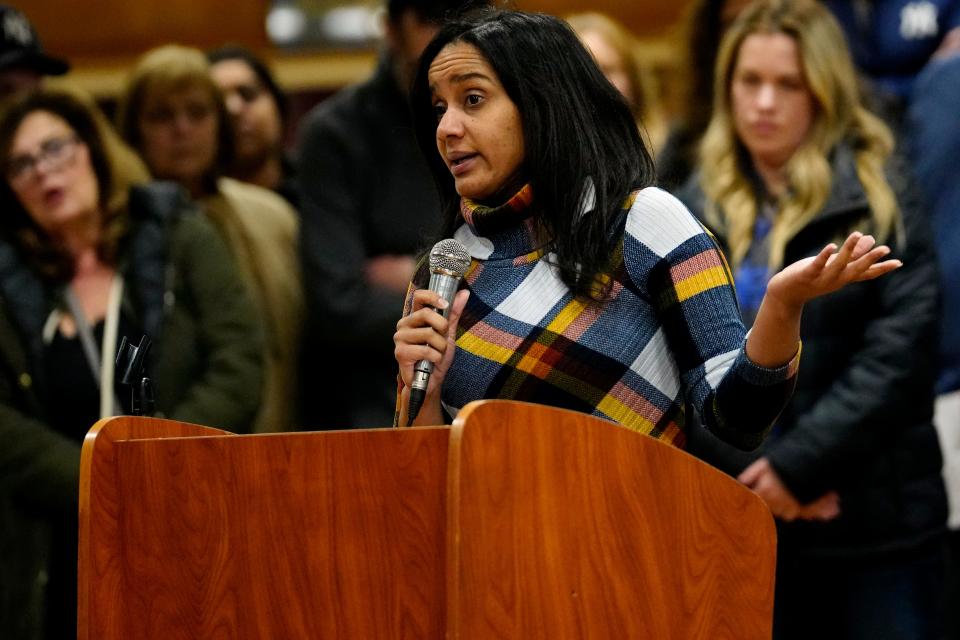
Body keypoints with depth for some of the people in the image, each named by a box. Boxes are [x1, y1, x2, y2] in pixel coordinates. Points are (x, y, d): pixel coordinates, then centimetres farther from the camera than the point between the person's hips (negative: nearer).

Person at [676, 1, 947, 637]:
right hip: (747, 519, 3)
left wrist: (801, 461, -16)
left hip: (878, 519, -3)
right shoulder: (696, 209, 9)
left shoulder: (879, 194, 0)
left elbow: (900, 348, -9)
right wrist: (754, 471, -12)